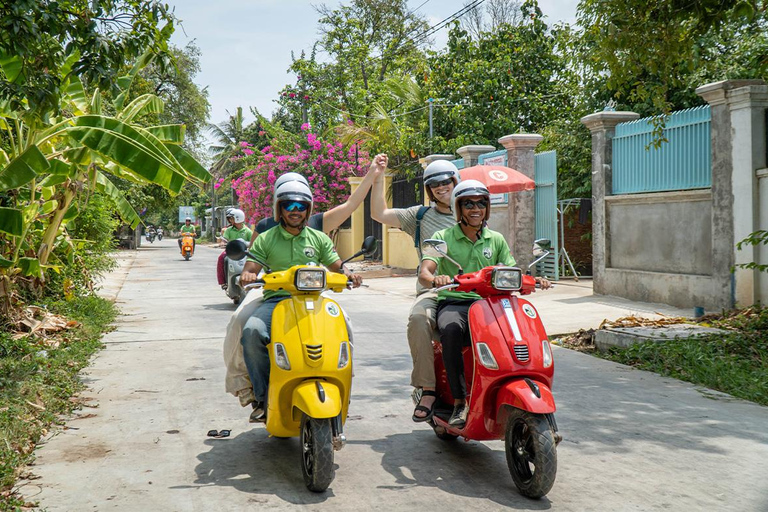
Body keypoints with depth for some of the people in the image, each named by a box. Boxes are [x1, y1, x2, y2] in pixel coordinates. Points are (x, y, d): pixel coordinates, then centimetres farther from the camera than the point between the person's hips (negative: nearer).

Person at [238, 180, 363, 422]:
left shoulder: (319, 238, 19)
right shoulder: (266, 240, 14)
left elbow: (337, 267, 16)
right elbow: (248, 272, 6)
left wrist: (348, 274, -8)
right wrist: (247, 276, -19)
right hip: (276, 300, -1)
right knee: (252, 332, -32)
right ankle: (263, 397, -17)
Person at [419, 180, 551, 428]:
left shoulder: (496, 240, 16)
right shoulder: (443, 237, 5)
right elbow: (424, 272, -9)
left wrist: (533, 280, -9)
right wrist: (435, 279, -34)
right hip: (453, 303, -2)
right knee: (451, 329, -38)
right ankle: (459, 401, -30)